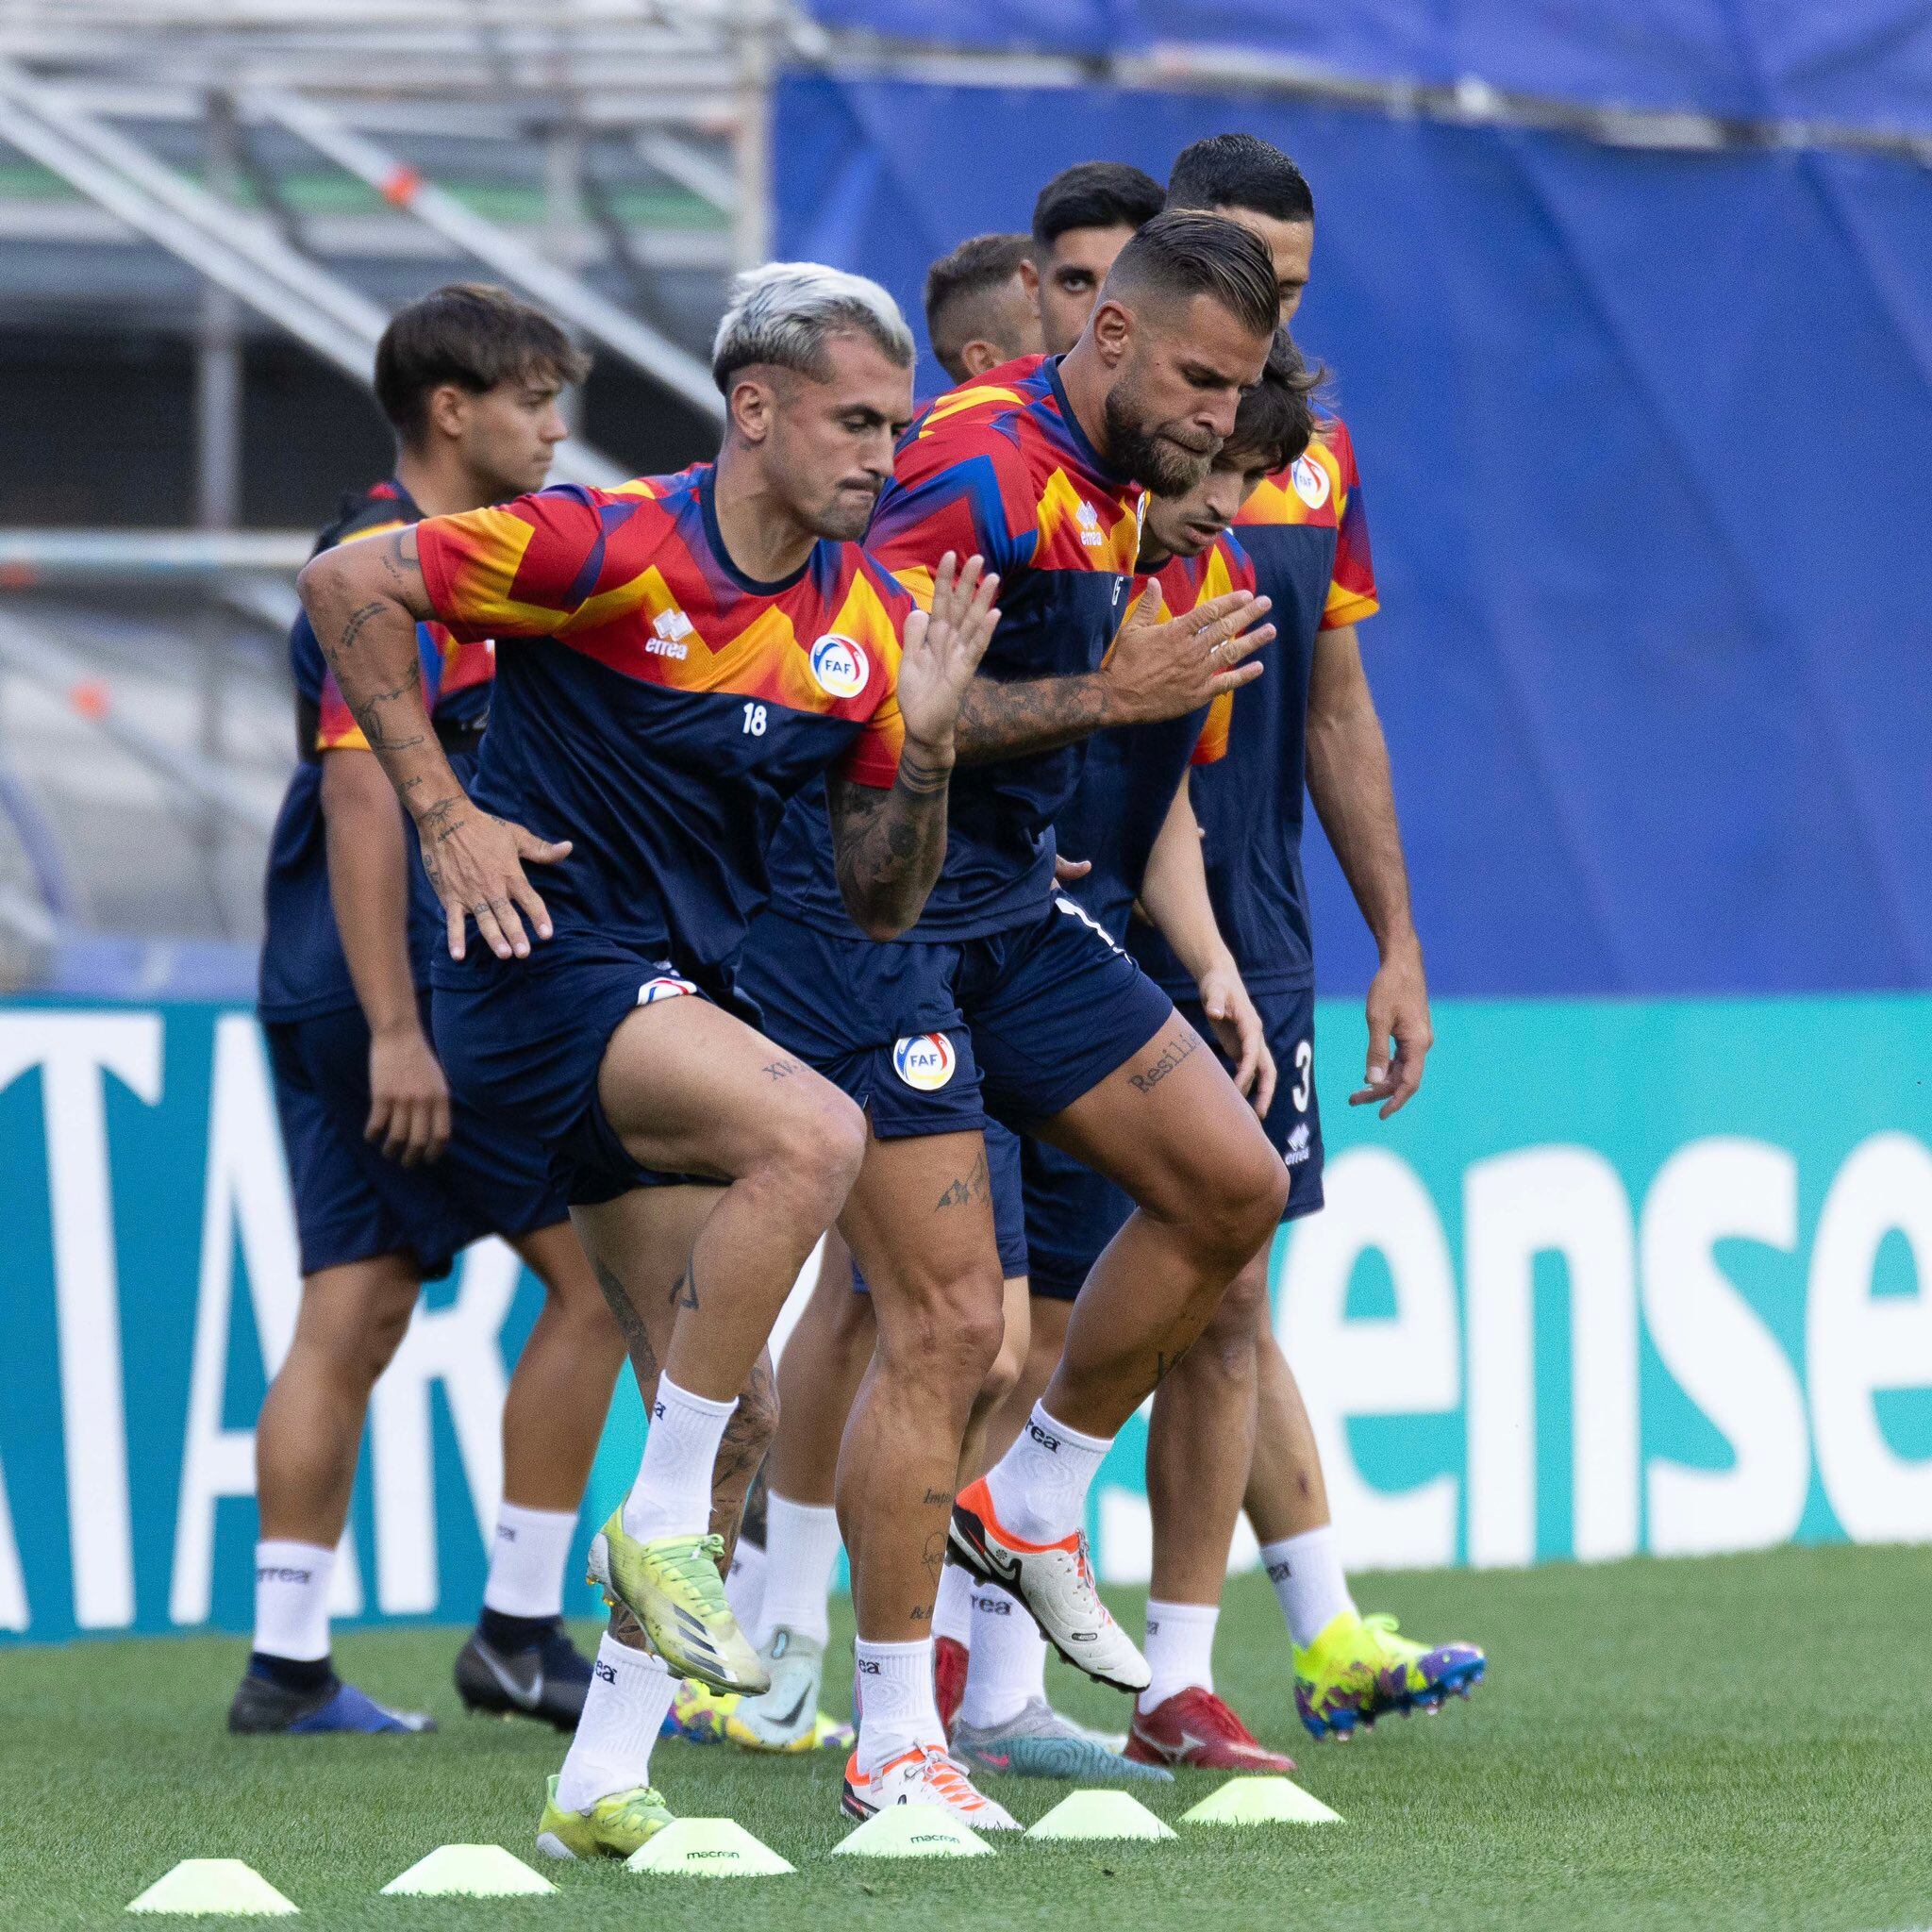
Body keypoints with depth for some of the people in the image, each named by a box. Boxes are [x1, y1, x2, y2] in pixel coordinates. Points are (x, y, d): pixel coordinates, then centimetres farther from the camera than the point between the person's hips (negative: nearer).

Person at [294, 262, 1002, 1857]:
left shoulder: (870, 620, 5)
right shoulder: (611, 547, -14)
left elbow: (883, 902, 9)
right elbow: (348, 586, -10)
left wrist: (927, 737, -8)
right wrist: (443, 813, -12)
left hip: (688, 1000, 8)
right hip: (551, 964, -8)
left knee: (734, 1418, 4)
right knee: (813, 1134, -32)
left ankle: (603, 1785, 12)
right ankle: (660, 1528, -20)